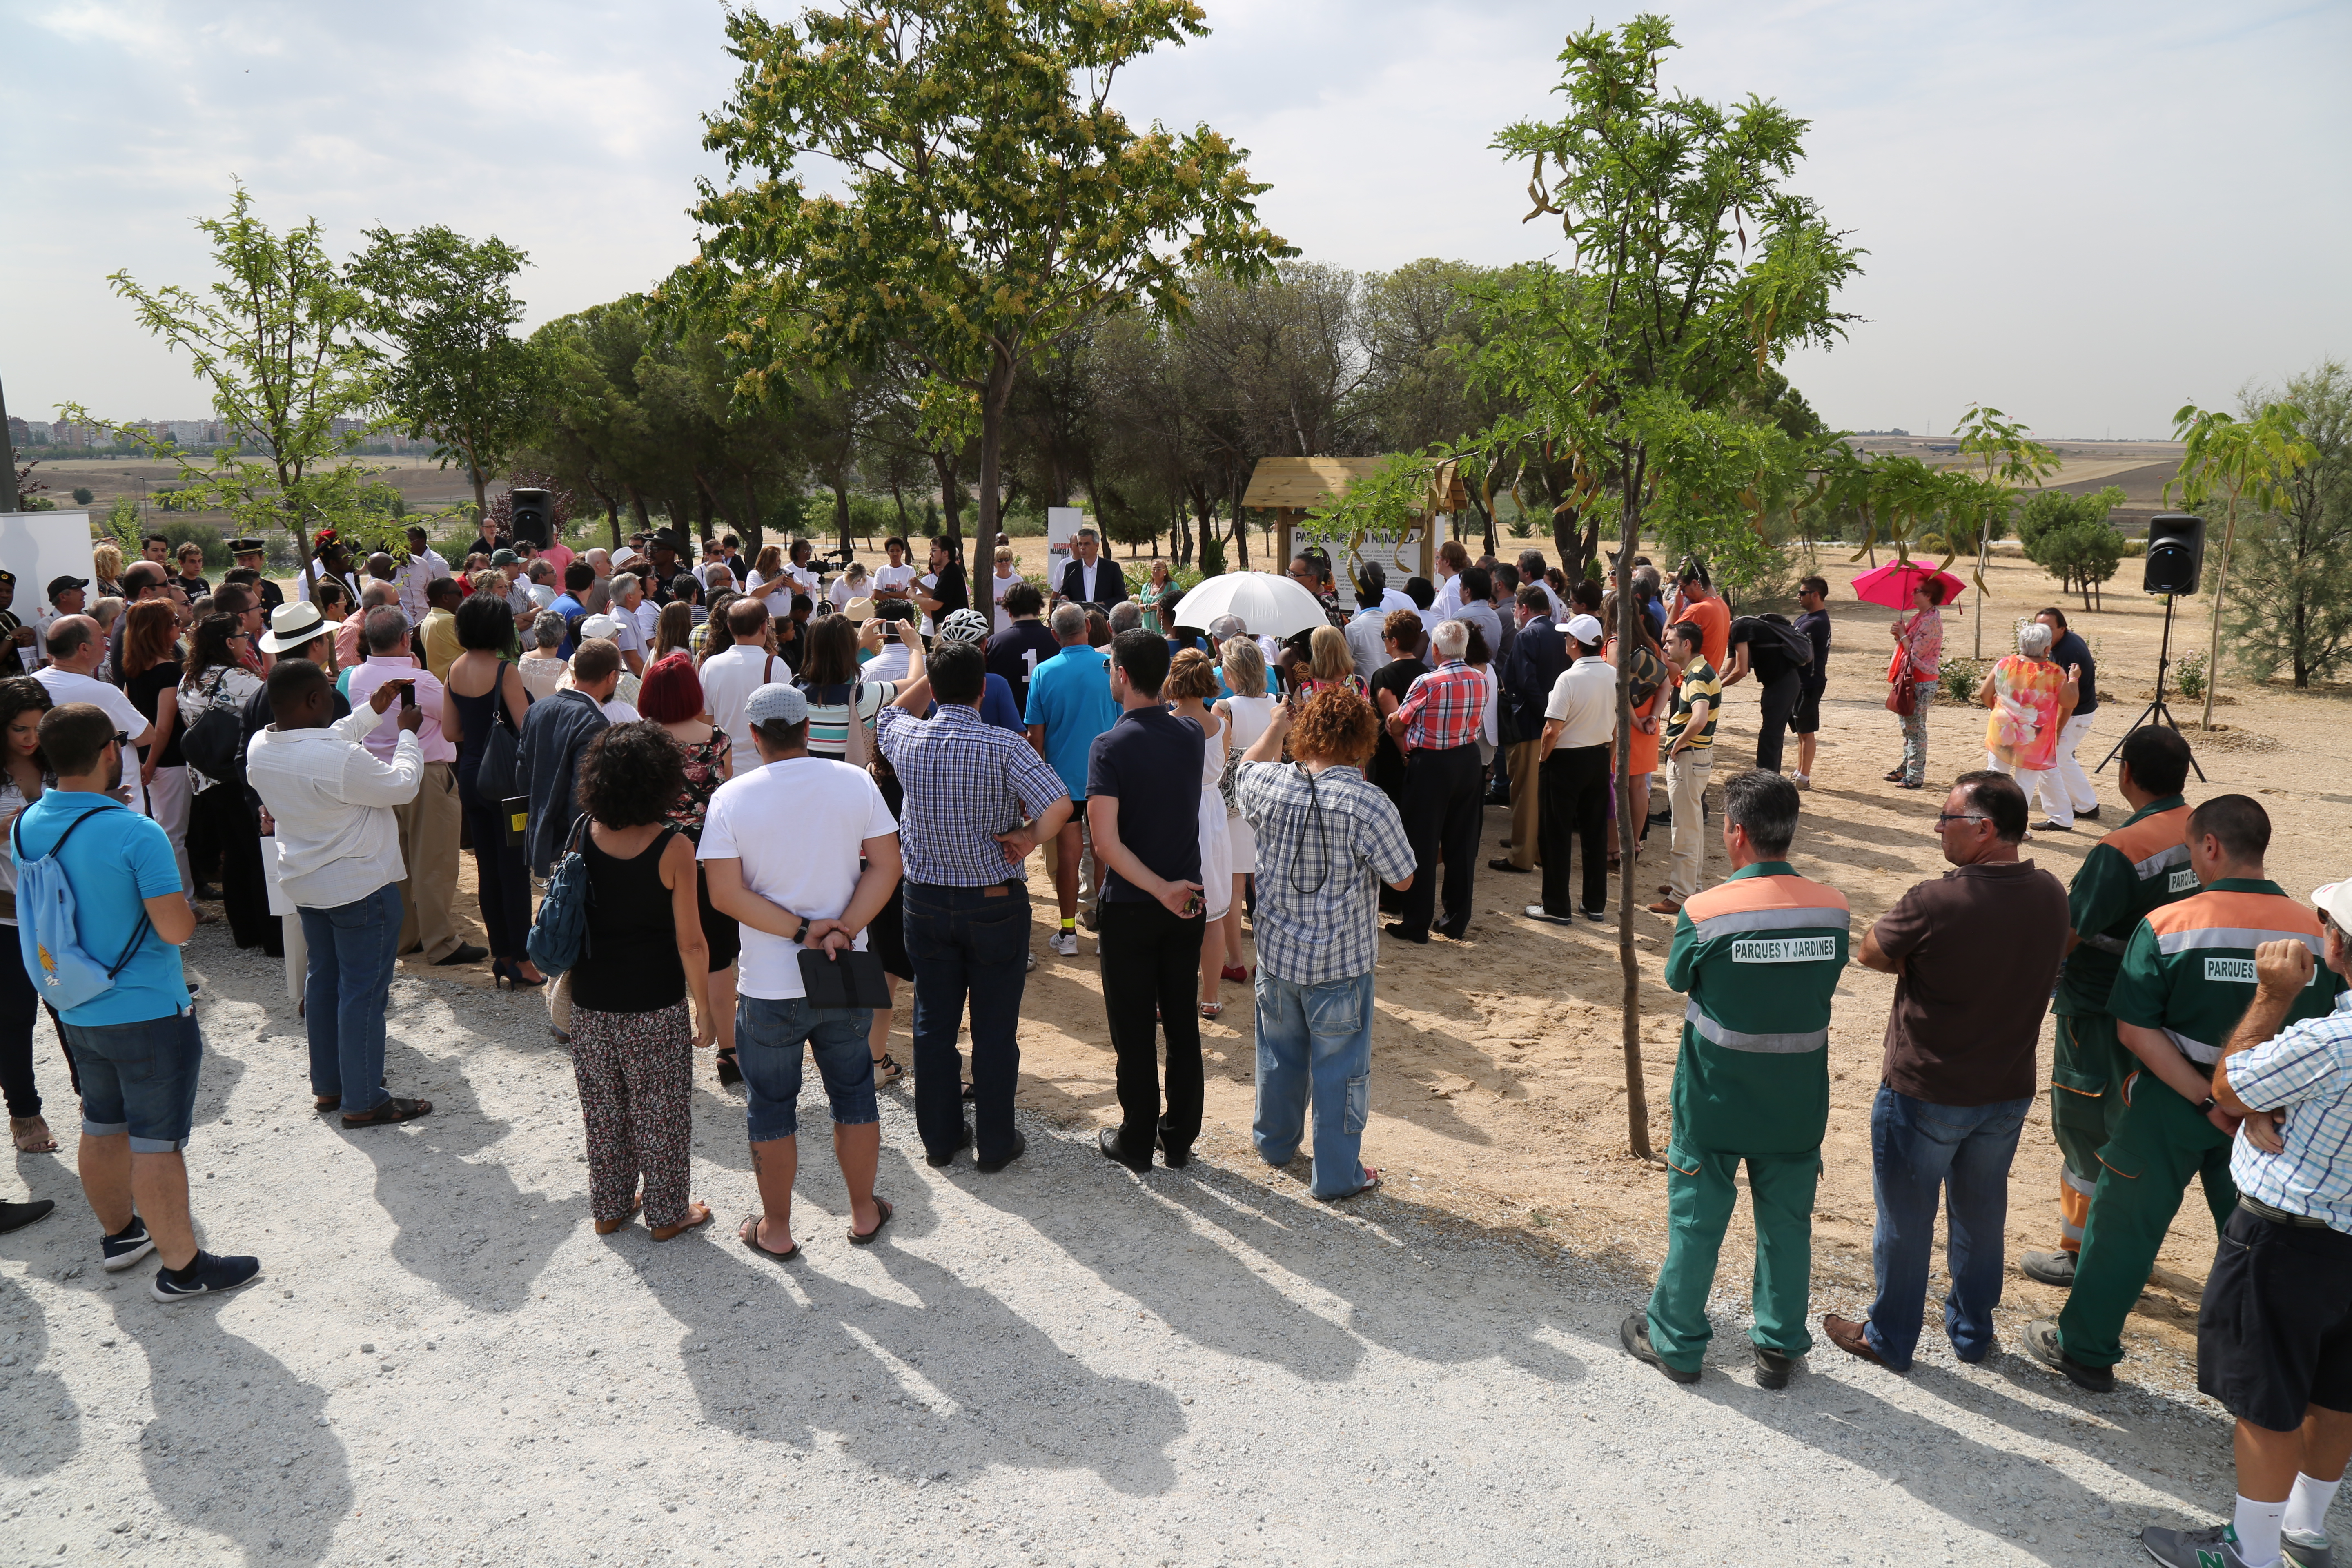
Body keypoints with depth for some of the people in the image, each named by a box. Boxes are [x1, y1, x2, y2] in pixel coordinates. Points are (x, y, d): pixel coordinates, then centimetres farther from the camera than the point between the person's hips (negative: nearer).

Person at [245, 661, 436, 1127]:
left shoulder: (260, 750, -3)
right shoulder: (340, 760, -29)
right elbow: (403, 786, -16)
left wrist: (372, 711, 18)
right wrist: (407, 734, -1)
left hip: (305, 886, 9)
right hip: (362, 888, -9)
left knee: (323, 979, 20)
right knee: (364, 991, 1)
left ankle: (328, 1084, 31)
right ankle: (363, 1102, 8)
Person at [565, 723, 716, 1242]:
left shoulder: (584, 838, -5)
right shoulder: (674, 847, -17)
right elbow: (690, 942, -14)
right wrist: (704, 1008, -3)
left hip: (592, 1001, 4)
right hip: (655, 1005, -4)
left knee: (603, 1109, 18)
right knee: (660, 1111, 11)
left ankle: (609, 1207, 31)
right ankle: (667, 1213, 23)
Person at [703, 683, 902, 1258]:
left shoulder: (731, 798, -10)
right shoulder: (855, 782, -4)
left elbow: (726, 895, -15)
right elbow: (886, 866, -7)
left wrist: (801, 930, -15)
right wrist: (843, 929, -14)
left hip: (770, 987, -2)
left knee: (771, 1109, 14)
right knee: (854, 1095, 19)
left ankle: (776, 1230, 27)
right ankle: (864, 1214, 32)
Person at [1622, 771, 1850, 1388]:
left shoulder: (1705, 913, -21)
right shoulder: (1833, 909, -11)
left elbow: (1677, 977, -3)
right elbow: (1825, 984, 4)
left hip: (1714, 1102, -2)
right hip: (1797, 1105, 3)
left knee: (1696, 1222, 13)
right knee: (1787, 1223, 18)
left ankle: (1675, 1343, 28)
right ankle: (1780, 1347, 31)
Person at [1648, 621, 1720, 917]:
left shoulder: (1698, 677, -21)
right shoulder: (1698, 671, 10)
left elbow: (1699, 720, -37)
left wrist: (1677, 745, -22)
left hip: (1688, 757, -10)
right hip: (1700, 754, 10)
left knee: (1685, 828, -4)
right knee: (1694, 823, 20)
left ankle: (1681, 896, 1)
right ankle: (1692, 881, 32)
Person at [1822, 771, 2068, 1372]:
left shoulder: (1934, 904, -27)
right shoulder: (2051, 895, -7)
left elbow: (1870, 954, -11)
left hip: (1924, 1096, -5)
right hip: (2009, 1092, 6)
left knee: (1905, 1221, 12)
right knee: (1981, 1214, 23)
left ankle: (1890, 1340, 28)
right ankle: (1973, 1332, 40)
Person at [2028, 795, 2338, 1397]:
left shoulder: (2167, 926, -18)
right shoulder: (2314, 931, -7)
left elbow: (2136, 1030, -20)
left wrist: (2206, 1100, -16)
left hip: (2169, 1105, -3)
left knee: (2124, 1226, 11)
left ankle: (2084, 1350, 24)